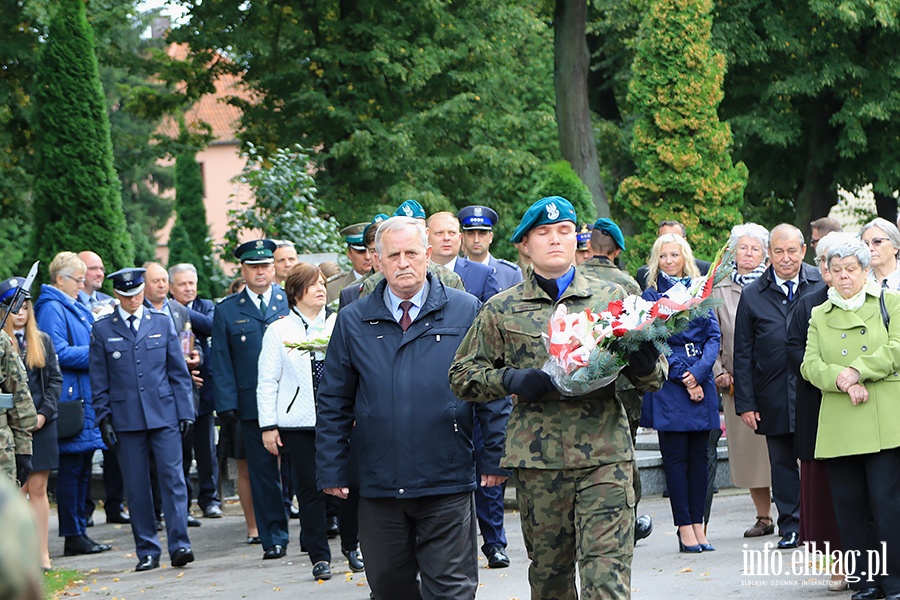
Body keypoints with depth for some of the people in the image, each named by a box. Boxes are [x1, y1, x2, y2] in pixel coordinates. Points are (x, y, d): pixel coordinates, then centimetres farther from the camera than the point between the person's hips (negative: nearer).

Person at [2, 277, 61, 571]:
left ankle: (43, 555, 7)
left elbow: (55, 379, 9)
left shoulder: (42, 341, 10)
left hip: (42, 425, 3)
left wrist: (44, 413, -3)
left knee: (38, 489, 5)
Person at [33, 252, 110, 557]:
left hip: (85, 399, 10)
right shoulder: (51, 309, -10)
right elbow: (59, 352, -19)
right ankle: (73, 535, -3)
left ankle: (79, 533, 15)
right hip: (69, 399, -10)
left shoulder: (77, 308, 20)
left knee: (81, 468, 11)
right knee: (71, 468, -6)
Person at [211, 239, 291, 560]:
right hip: (252, 406, 1)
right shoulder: (227, 311, 8)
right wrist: (227, 403, -3)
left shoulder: (291, 302, 7)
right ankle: (273, 538, 10)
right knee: (262, 472, 3)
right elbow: (221, 362, 6)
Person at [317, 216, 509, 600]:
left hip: (447, 483, -2)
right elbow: (333, 403, 10)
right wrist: (332, 469, 4)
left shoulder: (465, 312, 2)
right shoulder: (353, 321, 7)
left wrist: (496, 456, -2)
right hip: (378, 484, 2)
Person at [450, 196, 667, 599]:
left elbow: (654, 377, 13)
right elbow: (462, 376, 11)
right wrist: (510, 379, -9)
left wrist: (644, 365, -12)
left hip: (605, 455, -1)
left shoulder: (612, 298, 10)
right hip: (537, 460, 1)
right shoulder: (501, 310, 8)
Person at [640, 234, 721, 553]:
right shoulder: (650, 296, 4)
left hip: (702, 384, 3)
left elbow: (714, 335, 6)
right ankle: (685, 529, -1)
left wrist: (699, 372, -10)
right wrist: (684, 378, -11)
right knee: (676, 456, -3)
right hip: (668, 386, -3)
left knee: (698, 455, 3)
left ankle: (698, 525, 6)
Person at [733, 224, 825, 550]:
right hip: (774, 397, 1)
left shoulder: (822, 286, 2)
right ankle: (790, 526, 17)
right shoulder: (752, 296, 5)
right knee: (783, 462, 8)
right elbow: (742, 354, 7)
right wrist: (745, 402, 2)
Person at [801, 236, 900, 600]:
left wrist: (858, 370, -12)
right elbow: (810, 365, 5)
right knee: (849, 505, 1)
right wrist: (841, 379, -13)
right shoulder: (819, 316, 17)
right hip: (840, 428, 3)